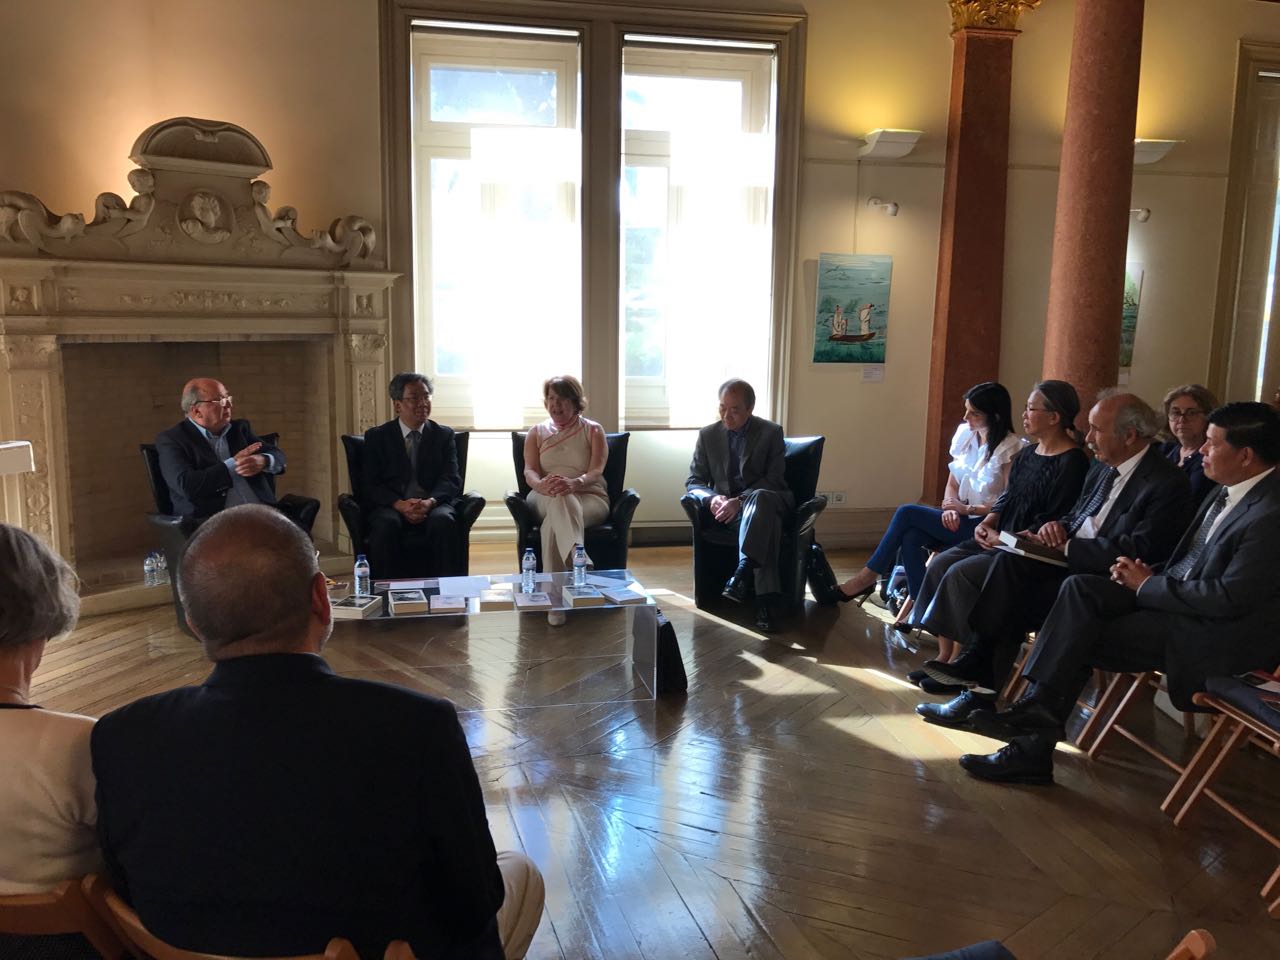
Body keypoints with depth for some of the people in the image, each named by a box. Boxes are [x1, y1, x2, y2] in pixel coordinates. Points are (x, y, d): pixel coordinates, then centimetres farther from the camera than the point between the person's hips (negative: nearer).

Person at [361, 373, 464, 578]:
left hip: (433, 506, 1)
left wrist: (430, 502, -18)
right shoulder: (376, 436, 12)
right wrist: (399, 504, -17)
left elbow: (451, 479, 4)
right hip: (391, 507, 0)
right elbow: (370, 483, 2)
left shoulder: (444, 435, 14)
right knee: (387, 524, -34)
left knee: (444, 521, -33)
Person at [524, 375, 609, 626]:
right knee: (559, 500, -39)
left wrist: (574, 483, -30)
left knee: (553, 523, -37)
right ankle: (579, 558, -57)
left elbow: (596, 471, -5)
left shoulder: (593, 430, 13)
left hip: (589, 498, -1)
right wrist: (542, 484, -26)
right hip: (545, 500, 1)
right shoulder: (536, 433, 20)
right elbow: (530, 471, 2)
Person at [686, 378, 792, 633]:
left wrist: (740, 500, -23)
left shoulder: (771, 432, 1)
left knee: (760, 499, -41)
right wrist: (712, 498, -16)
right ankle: (763, 598, -48)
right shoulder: (708, 435, 8)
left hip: (766, 499, 0)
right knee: (765, 519, -37)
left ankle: (743, 571, -53)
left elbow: (775, 480, -7)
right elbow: (694, 481, 9)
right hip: (726, 506, 1)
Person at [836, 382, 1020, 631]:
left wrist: (967, 508, -18)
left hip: (985, 525, -6)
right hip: (960, 515, 6)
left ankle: (868, 577, -9)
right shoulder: (965, 433, 7)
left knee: (907, 513, -20)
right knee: (911, 537, -25)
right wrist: (950, 508, -10)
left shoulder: (1010, 449, -12)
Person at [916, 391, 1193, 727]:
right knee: (1007, 561, -20)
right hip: (1069, 560, 8)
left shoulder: (1168, 483, -13)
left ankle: (983, 687, -8)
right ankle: (979, 671, -20)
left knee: (1015, 602, -23)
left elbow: (1139, 551, -22)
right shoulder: (1103, 467, 13)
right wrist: (1058, 527, -4)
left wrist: (1067, 546, -17)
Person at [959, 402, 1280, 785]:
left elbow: (1230, 598, -24)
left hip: (1226, 634, -8)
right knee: (1081, 588, -13)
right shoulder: (1227, 494, 10)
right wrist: (1149, 574, -2)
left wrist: (1147, 585, -14)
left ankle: (1034, 745, -3)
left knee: (1081, 639, -17)